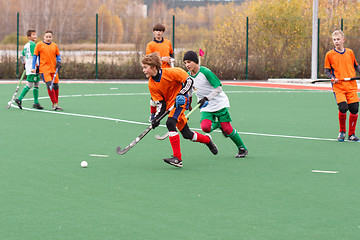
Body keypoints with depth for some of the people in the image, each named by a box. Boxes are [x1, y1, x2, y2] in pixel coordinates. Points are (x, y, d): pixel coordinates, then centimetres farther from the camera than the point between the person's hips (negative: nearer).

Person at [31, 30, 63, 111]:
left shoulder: (54, 45, 10)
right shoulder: (39, 45, 0)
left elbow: (58, 55, 20)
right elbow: (35, 56, 4)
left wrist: (59, 62, -1)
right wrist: (33, 67, -2)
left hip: (53, 69, 4)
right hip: (44, 69, -4)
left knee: (56, 86, 6)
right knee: (49, 86, -18)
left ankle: (56, 103, 22)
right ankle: (55, 104, -15)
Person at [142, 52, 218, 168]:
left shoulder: (170, 72, -20)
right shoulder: (151, 84, -5)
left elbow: (189, 80, -11)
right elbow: (160, 103, -3)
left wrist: (181, 94, -21)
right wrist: (157, 118, -17)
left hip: (180, 101, -7)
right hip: (170, 105, 7)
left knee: (170, 123, -28)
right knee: (187, 134, 8)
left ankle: (177, 158, -29)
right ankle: (207, 140, 39)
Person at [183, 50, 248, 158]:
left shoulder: (205, 72, -19)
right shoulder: (188, 75, 0)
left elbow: (218, 88, -19)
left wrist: (207, 98, -29)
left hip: (219, 103, -4)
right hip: (206, 108, 5)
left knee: (227, 129, -7)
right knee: (205, 127, -23)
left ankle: (242, 149, 13)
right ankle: (218, 124, 11)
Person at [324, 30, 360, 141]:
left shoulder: (350, 52, 10)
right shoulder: (329, 55, 3)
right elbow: (327, 70, 6)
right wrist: (333, 78, -10)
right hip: (338, 86, -3)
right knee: (343, 108, -17)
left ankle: (351, 134, 16)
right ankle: (342, 132, 6)